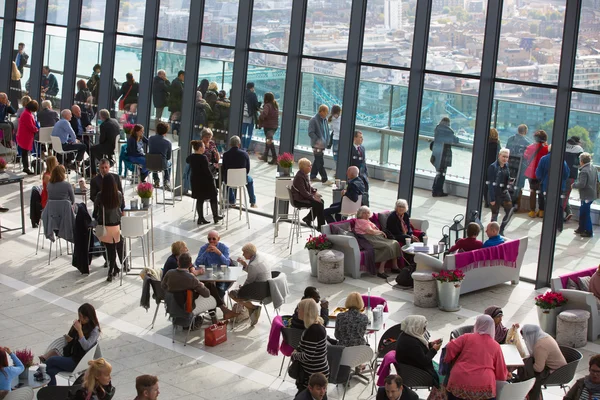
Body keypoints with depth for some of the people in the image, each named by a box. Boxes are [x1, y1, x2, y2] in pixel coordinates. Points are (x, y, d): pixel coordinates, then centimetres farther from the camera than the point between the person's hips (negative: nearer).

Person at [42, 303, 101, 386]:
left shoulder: (95, 330, -9)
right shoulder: (79, 323, 10)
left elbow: (86, 346, -22)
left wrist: (79, 330, -24)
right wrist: (68, 339, 0)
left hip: (79, 361, -7)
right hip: (69, 356, 7)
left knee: (51, 360, -21)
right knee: (50, 371, -19)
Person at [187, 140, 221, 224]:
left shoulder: (191, 157, 1)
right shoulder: (203, 158, -22)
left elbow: (187, 161, 26)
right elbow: (207, 170, -22)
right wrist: (212, 179, -12)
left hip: (195, 181, 7)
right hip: (204, 181, -7)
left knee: (199, 199, 14)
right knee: (213, 197, 12)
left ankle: (200, 218, 14)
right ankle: (215, 216, 18)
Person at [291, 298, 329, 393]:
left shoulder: (313, 331, -25)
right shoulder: (318, 325, 6)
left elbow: (307, 357, -24)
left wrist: (294, 355, -7)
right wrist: (296, 350, 6)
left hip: (313, 375, -10)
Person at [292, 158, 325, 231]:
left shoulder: (304, 174, 6)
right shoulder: (299, 177, -25)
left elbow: (308, 186, 20)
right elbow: (303, 192, -27)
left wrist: (315, 191, 4)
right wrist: (313, 197, -22)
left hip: (304, 196, 10)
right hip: (299, 200, -10)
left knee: (321, 200, 6)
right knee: (319, 204, -15)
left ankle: (308, 219, 17)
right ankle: (320, 226, -5)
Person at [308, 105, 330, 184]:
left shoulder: (325, 119, 7)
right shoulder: (314, 120, -15)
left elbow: (327, 131, 18)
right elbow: (310, 133, -18)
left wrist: (327, 140, 8)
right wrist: (318, 140, -24)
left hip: (323, 144, 8)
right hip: (317, 145, -8)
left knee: (317, 161, 17)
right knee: (320, 162, -6)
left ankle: (313, 176, 28)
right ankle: (324, 179, -4)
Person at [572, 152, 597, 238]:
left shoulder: (584, 171, -21)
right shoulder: (594, 168, 8)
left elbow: (581, 184, -26)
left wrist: (574, 185, -9)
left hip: (586, 196, -9)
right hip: (592, 194, 9)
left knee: (586, 213, -1)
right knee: (582, 212, 20)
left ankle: (588, 231, 5)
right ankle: (581, 228, 30)